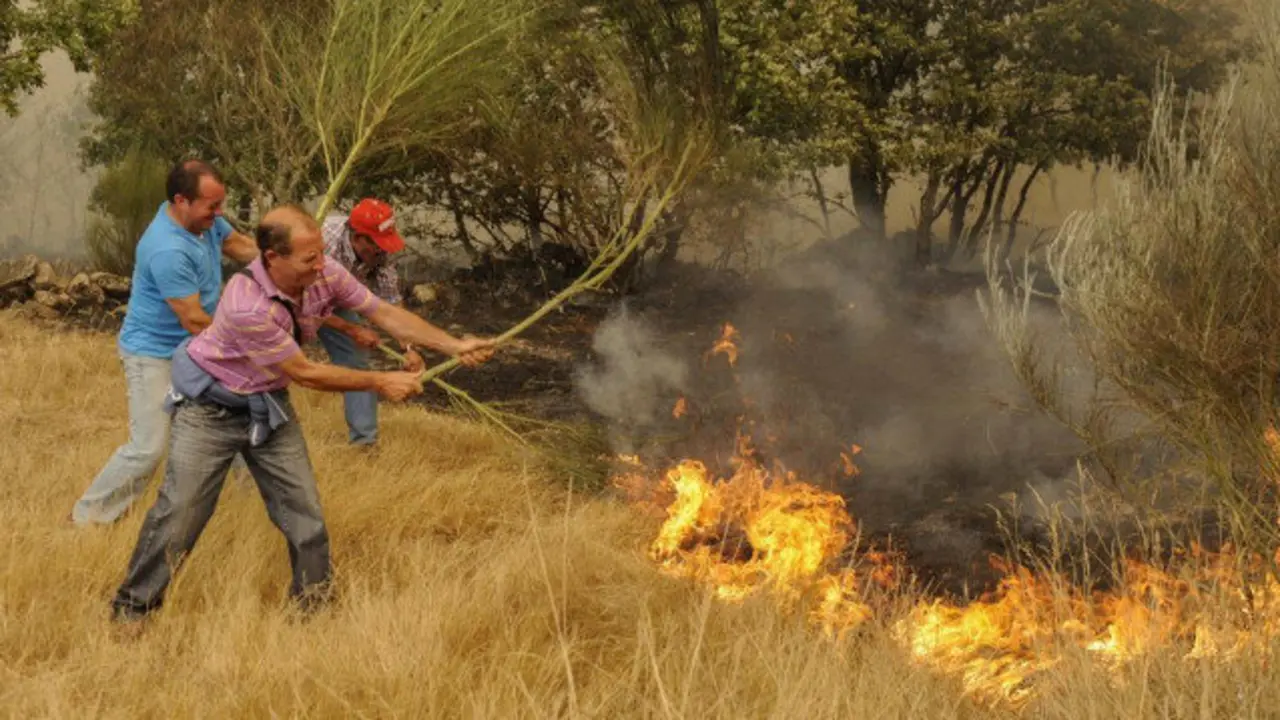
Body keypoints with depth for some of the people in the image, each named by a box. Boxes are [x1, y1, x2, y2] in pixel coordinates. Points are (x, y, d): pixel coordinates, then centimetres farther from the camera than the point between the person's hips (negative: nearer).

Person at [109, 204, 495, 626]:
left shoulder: (324, 274, -18)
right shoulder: (247, 306, -36)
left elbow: (385, 313, -7)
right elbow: (304, 373, -25)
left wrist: (456, 347, -13)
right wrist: (380, 383, -18)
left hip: (267, 404, 6)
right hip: (209, 405, -6)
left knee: (304, 510, 4)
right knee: (180, 510, -5)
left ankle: (312, 604, 20)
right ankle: (133, 608, 11)